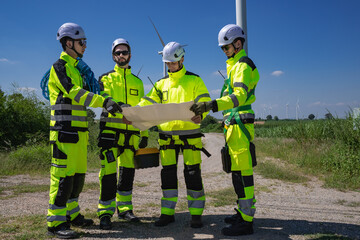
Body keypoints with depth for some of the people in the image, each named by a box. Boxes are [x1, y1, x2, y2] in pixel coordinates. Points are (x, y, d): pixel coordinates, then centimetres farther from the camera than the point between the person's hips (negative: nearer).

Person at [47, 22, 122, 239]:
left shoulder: (75, 68, 23)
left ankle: (72, 215, 24)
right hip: (65, 131, -9)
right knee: (64, 174, -8)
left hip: (78, 131, 9)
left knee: (78, 174, 13)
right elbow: (74, 93, -21)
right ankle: (56, 222, 0)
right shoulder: (60, 66, -6)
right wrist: (104, 101, -30)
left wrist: (108, 103, 14)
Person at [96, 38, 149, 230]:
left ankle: (124, 208, 22)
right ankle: (105, 212, 3)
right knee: (109, 171, -8)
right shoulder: (106, 78, 8)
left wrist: (145, 133, 12)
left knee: (128, 171, 9)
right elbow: (105, 98, -12)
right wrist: (118, 105, -34)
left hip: (132, 133, 4)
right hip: (111, 131, -3)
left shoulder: (138, 82, 19)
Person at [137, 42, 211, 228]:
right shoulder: (161, 83, 14)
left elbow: (204, 102, -5)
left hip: (189, 133, -3)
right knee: (168, 173, 7)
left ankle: (196, 214, 12)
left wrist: (200, 115, -28)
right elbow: (148, 103, 10)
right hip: (167, 134, 4)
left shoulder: (194, 80, 3)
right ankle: (167, 213, 19)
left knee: (192, 174, -1)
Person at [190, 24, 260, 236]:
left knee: (242, 172, -9)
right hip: (234, 124, 11)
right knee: (240, 171, 15)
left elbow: (240, 95, -26)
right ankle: (244, 212, 27)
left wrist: (212, 105, -36)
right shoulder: (236, 65, 22)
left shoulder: (243, 65, -10)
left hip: (240, 124, -11)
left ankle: (246, 222, -2)